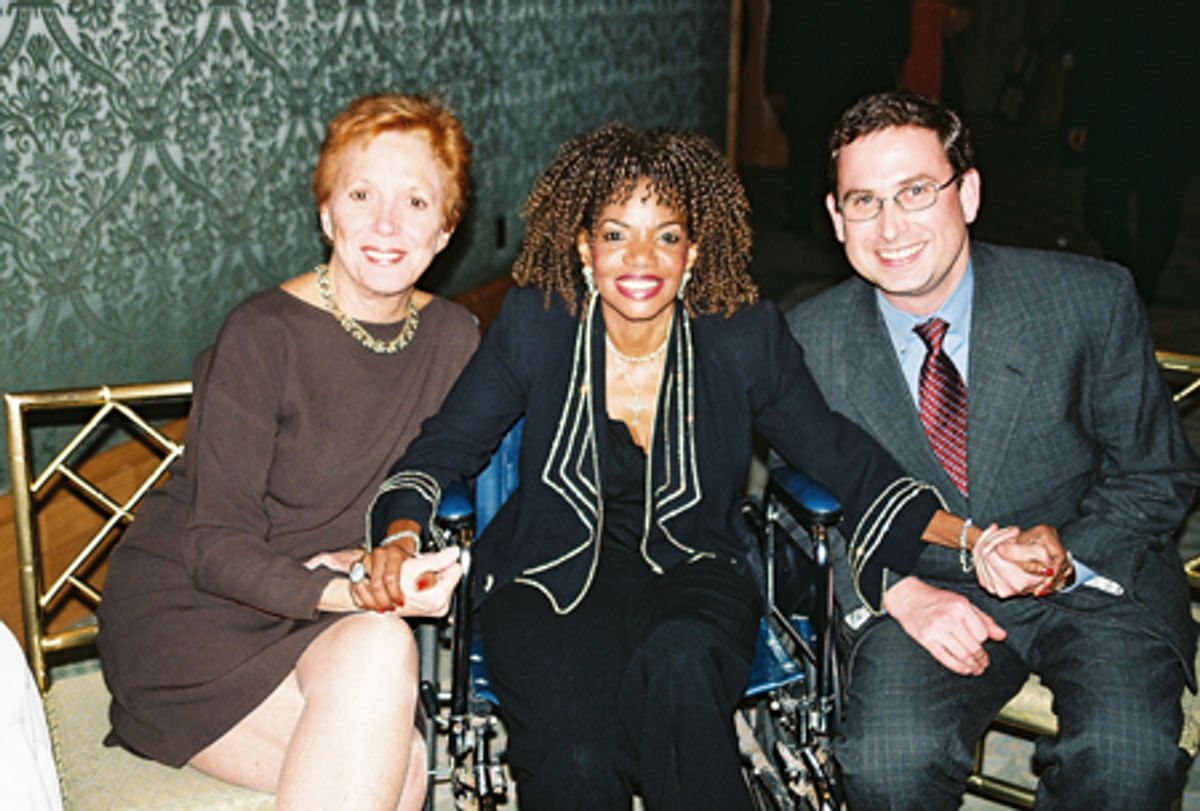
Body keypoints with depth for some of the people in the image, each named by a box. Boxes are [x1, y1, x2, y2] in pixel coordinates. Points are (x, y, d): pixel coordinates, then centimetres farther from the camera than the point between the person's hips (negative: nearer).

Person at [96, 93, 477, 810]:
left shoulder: (452, 339, 1)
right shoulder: (265, 335, -16)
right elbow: (216, 545, -16)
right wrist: (351, 594, -32)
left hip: (299, 624, 4)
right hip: (186, 611, -4)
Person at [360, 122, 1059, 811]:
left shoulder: (745, 337, -4)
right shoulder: (536, 325, -5)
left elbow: (842, 458, 3)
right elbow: (445, 447, 2)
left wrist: (970, 537, -9)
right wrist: (399, 537, -19)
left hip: (690, 572, 1)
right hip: (556, 576, 0)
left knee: (680, 663, -36)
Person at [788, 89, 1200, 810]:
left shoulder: (1092, 300, -8)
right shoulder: (812, 341, -5)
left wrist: (1068, 551, -18)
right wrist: (900, 592, -17)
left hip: (1092, 579, 0)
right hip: (920, 590, 1)